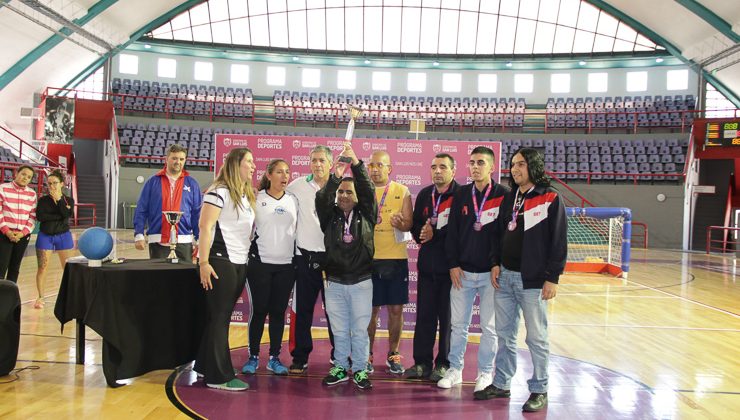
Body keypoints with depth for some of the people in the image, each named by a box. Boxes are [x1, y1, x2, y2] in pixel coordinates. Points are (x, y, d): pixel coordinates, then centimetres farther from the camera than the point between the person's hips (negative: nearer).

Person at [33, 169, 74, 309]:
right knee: (42, 267, -1)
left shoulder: (68, 200, 4)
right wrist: (60, 216, -17)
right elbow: (40, 216, -15)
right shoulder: (43, 200, 2)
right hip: (45, 236, 0)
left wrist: (59, 199, -13)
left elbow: (67, 214, -15)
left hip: (63, 236, 0)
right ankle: (40, 297, 10)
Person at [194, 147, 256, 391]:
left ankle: (206, 366, 24)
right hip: (220, 262, -8)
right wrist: (204, 262, -19)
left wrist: (248, 258, 11)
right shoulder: (220, 191, -9)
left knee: (221, 318, 13)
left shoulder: (247, 195, 15)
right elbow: (205, 226, -14)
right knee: (219, 318, -2)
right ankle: (220, 377, 4)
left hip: (240, 264, 8)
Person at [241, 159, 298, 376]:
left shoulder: (293, 200, 8)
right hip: (260, 262, -2)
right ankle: (253, 357, 12)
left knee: (278, 311, 7)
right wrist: (250, 252, -1)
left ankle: (274, 358, 15)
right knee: (258, 310, 1)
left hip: (286, 265, 3)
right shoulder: (256, 198, 0)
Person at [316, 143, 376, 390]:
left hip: (361, 282, -1)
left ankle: (360, 369, 15)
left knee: (360, 329, 3)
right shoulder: (330, 215, 6)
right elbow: (322, 198, -12)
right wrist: (335, 176, -27)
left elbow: (368, 190, -10)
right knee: (339, 330, 8)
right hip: (335, 282, 1)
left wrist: (356, 163, -20)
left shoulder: (365, 214, 4)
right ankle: (340, 368, 21)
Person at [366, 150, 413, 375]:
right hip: (369, 259, 0)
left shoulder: (402, 191, 5)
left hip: (396, 258, 1)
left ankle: (393, 355, 19)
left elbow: (409, 223, 0)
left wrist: (400, 223, -22)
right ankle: (367, 355, 17)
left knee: (396, 309, 5)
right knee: (371, 309, 3)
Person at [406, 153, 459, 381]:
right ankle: (422, 362, 20)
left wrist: (435, 233, -14)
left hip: (450, 266, -5)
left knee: (448, 317, 5)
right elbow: (415, 224, 14)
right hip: (427, 265, 5)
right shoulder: (424, 194, 12)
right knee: (424, 315, 10)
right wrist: (421, 234, -6)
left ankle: (444, 364, 17)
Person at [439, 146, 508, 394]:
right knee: (458, 324, 10)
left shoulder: (504, 195, -4)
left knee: (489, 326, 7)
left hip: (491, 273, -3)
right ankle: (455, 369, 22)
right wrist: (453, 264, 0)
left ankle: (485, 372, 21)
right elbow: (452, 231, 5)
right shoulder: (461, 194, 6)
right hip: (462, 271, 3)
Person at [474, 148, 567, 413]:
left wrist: (552, 278, -12)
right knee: (504, 335, 12)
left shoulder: (550, 199, -6)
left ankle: (539, 390, 15)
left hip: (533, 280, -6)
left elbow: (559, 241, -9)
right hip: (505, 276, 6)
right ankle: (501, 384, 23)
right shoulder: (510, 198, 12)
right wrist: (495, 263, 5)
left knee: (536, 338, 3)